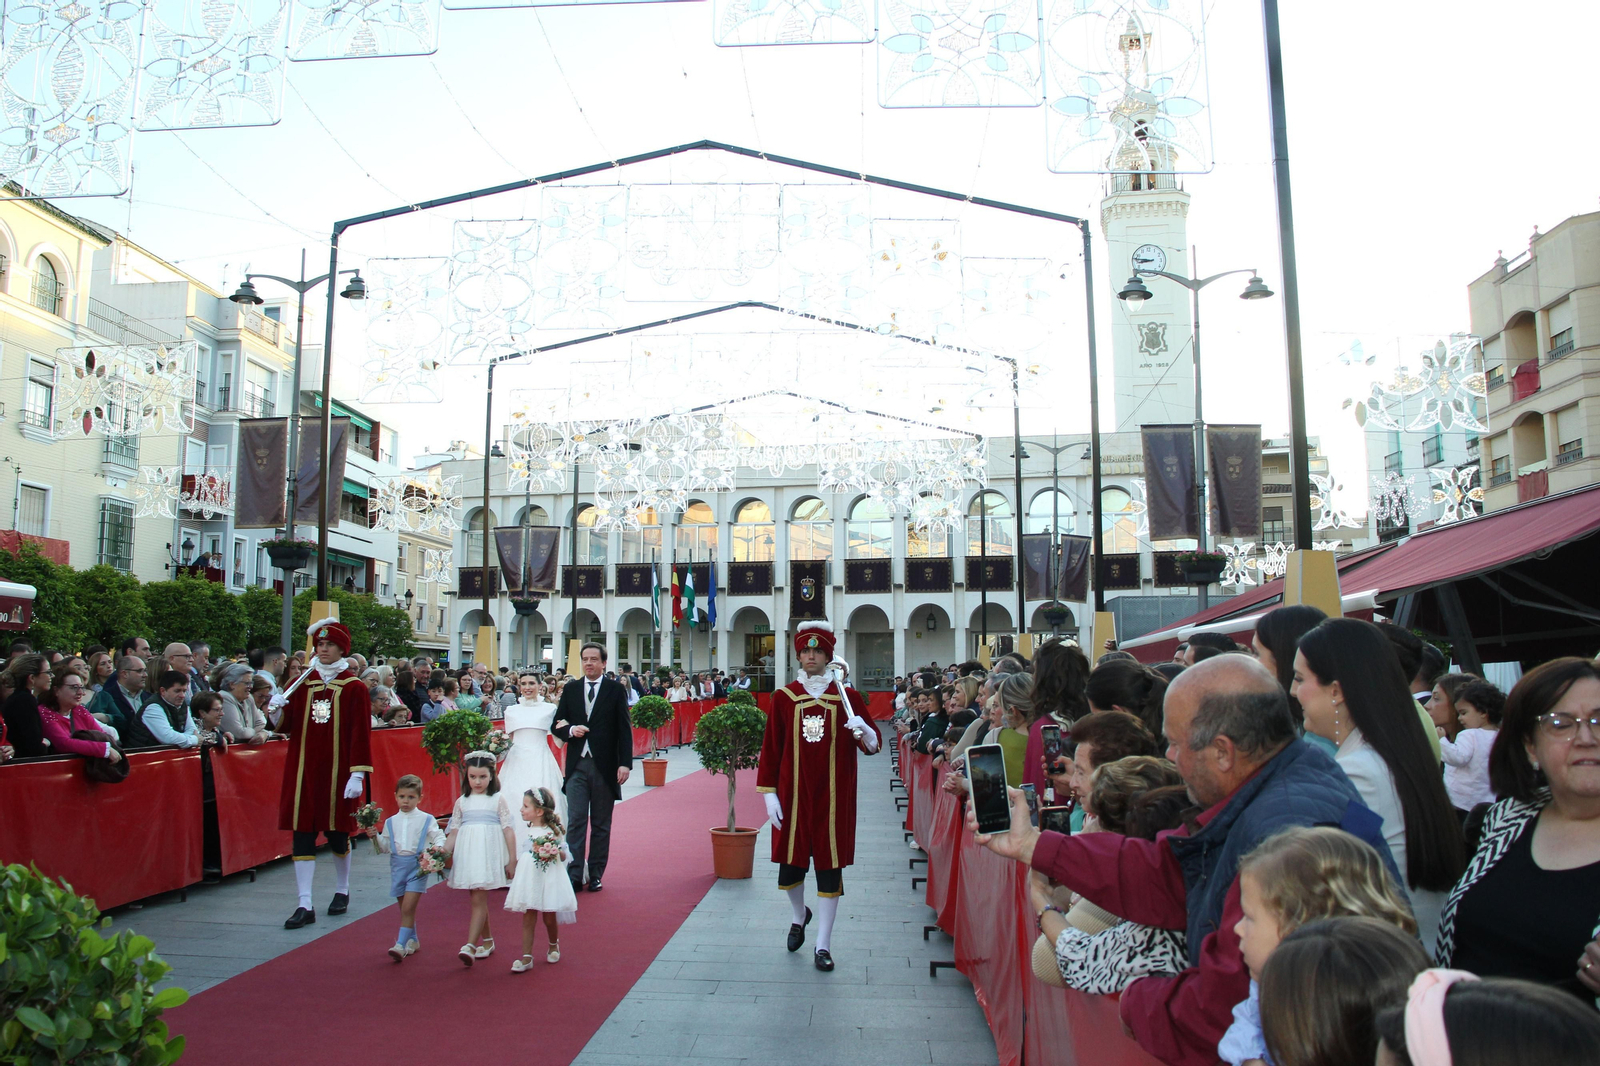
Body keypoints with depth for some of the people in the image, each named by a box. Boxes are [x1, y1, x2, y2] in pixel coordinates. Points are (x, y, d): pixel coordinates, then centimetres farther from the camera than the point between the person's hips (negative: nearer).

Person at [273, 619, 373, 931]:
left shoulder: (354, 688, -3)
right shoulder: (302, 684, 7)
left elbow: (360, 734, -7)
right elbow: (289, 727, 8)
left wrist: (358, 774, -14)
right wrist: (279, 710, -13)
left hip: (336, 773, -3)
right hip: (303, 771, 3)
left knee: (337, 833, 9)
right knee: (302, 834, -1)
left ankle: (342, 891, 30)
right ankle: (305, 905, 4)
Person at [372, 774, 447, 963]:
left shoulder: (427, 820, -2)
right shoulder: (391, 822, 9)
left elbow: (439, 837, -2)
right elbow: (384, 846, 12)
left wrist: (436, 848, -22)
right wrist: (375, 837, -5)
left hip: (418, 867, -4)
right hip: (397, 867, 4)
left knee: (408, 908, -13)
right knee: (404, 909, 13)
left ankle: (401, 945, -14)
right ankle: (412, 941, 30)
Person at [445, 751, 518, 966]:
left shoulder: (497, 800, 2)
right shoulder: (462, 802, 11)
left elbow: (508, 830, 0)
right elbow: (454, 832, 12)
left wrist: (512, 860, -4)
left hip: (489, 855, -4)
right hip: (467, 856, 4)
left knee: (479, 900, -10)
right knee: (478, 900, 9)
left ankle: (470, 945, -15)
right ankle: (487, 941, 23)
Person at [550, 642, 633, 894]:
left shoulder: (616, 690, 1)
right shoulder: (570, 689, 9)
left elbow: (624, 729, -1)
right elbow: (556, 724, 12)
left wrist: (625, 764, -9)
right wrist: (570, 730, -11)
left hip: (605, 766, -1)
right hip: (577, 765, 2)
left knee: (601, 824, 7)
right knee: (576, 820, -3)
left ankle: (596, 875, 15)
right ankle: (574, 876, 0)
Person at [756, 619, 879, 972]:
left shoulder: (847, 696, 2)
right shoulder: (784, 697, 2)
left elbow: (872, 744, 5)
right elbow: (770, 749, 2)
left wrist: (863, 731, -18)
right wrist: (769, 794, -3)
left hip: (833, 796, -1)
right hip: (793, 795, 1)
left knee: (830, 864, 2)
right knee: (790, 861, 7)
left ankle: (823, 945, 13)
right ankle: (799, 915, 39)